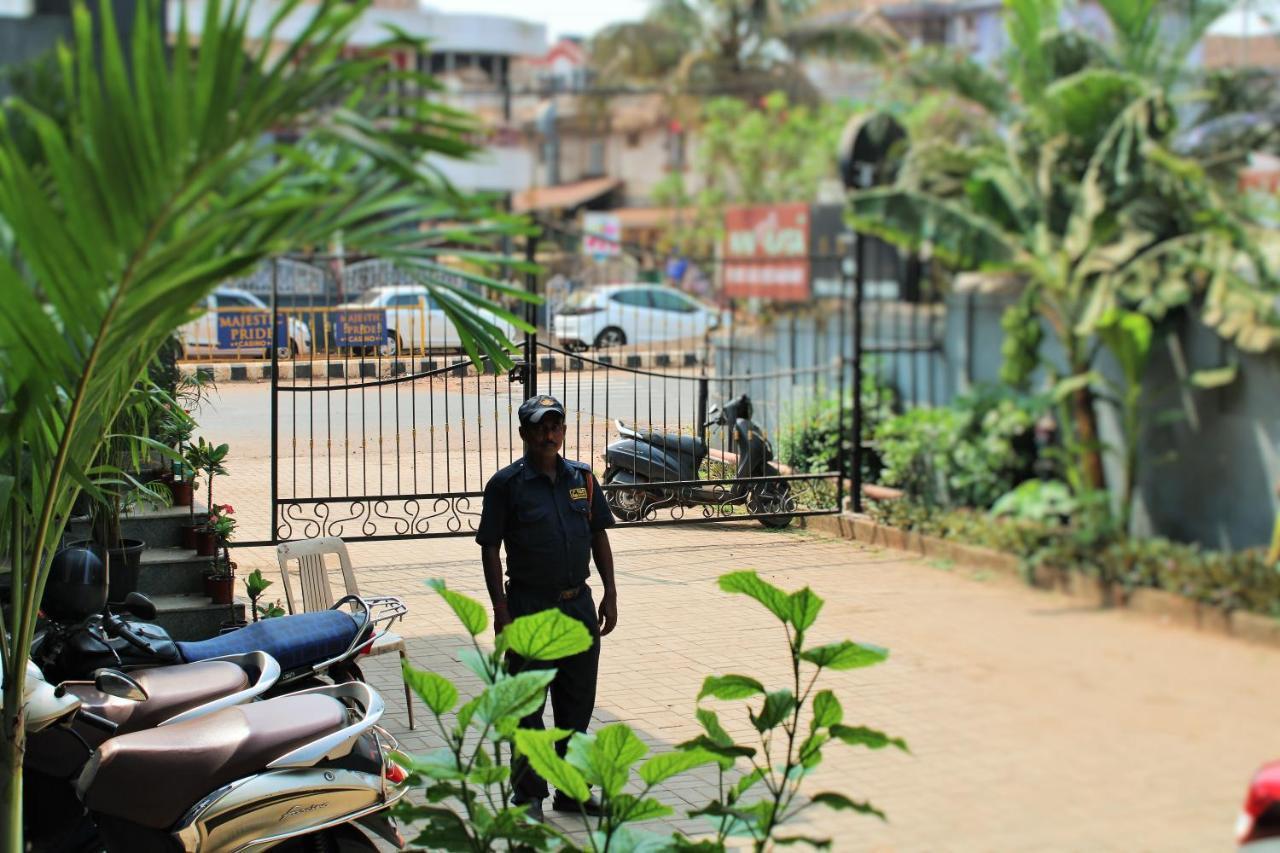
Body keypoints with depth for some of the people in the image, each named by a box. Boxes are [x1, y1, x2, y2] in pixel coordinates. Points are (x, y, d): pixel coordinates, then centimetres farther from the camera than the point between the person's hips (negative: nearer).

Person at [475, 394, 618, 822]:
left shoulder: (582, 477, 7)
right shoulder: (506, 483, -6)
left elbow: (599, 537, 13)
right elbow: (490, 549, -7)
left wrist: (610, 593, 8)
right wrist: (501, 609, -12)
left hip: (579, 605, 5)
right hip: (529, 606, -5)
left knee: (577, 704, 11)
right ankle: (528, 794, 14)